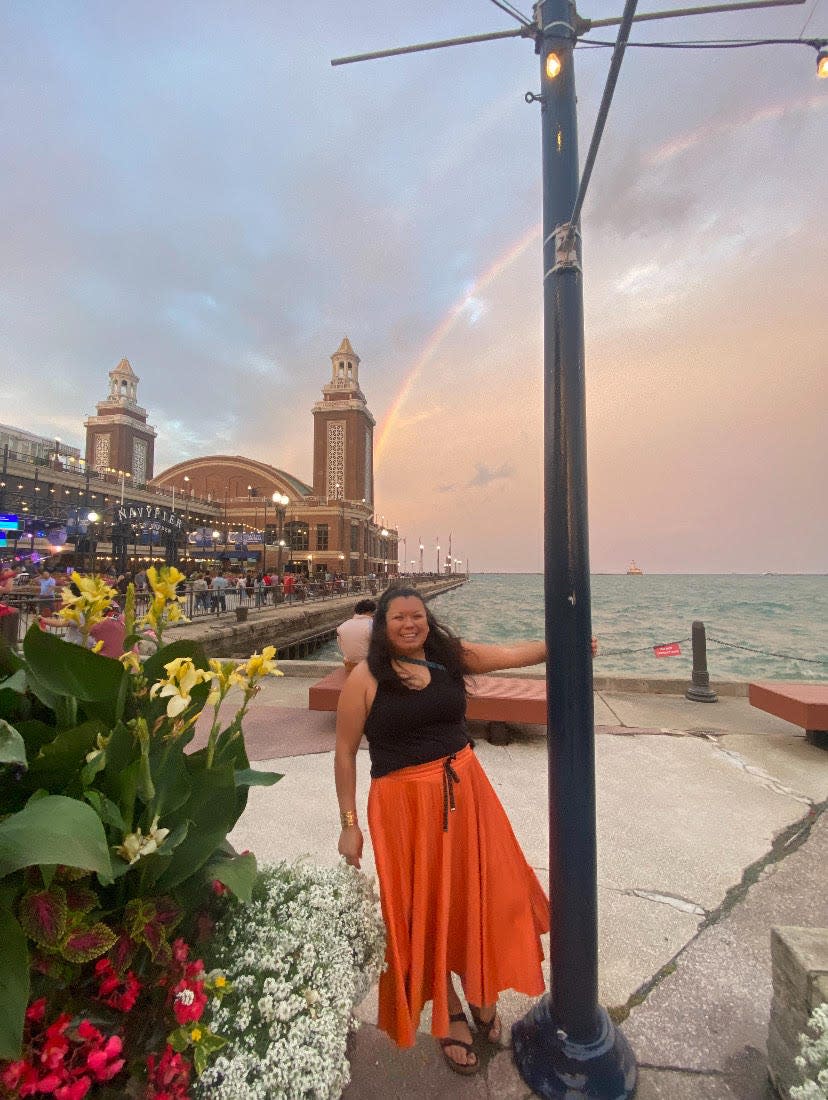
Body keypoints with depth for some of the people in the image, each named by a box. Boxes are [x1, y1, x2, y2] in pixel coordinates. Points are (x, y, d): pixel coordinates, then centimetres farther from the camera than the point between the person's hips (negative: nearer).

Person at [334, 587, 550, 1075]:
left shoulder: (451, 655, -1)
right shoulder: (365, 678, -10)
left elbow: (514, 654, -2)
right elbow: (345, 752, -6)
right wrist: (349, 823, -4)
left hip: (464, 792, 4)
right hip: (403, 803, -3)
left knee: (479, 897, 15)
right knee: (426, 912, 12)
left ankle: (482, 997, 45)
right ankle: (451, 1016, 40)